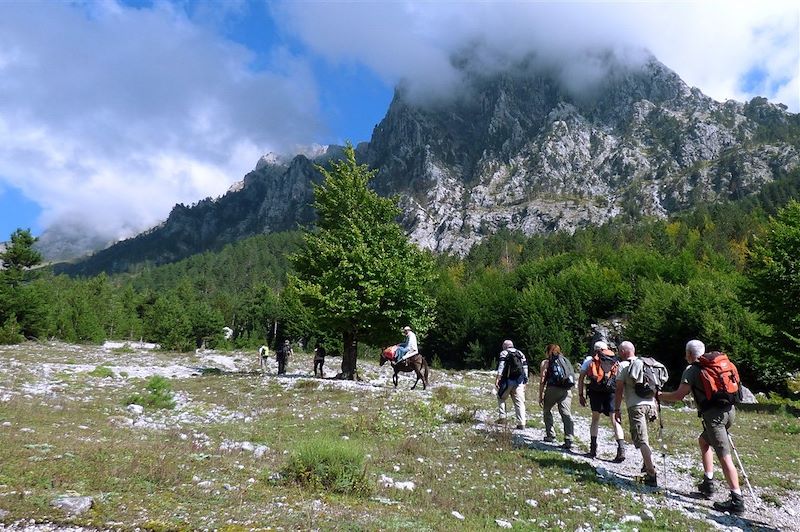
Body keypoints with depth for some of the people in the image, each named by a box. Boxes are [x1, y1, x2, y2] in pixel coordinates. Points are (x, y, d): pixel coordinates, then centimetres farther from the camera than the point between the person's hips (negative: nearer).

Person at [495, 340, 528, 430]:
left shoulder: (504, 353, 4)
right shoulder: (521, 353, 18)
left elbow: (501, 366, -10)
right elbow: (525, 367, 15)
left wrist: (497, 378, -15)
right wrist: (525, 382, 16)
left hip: (507, 380, -3)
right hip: (519, 381, 4)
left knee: (501, 398, 15)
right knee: (519, 402, 2)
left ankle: (502, 417, 5)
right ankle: (521, 423, -5)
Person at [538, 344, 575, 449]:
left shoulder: (545, 362, 10)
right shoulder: (565, 360, 23)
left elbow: (542, 380, 0)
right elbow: (571, 376, 16)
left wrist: (541, 396, 0)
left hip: (553, 389, -3)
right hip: (567, 390, 3)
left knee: (547, 410, 19)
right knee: (566, 414, -4)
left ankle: (550, 435, 18)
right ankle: (568, 440, -16)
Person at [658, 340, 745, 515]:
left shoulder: (691, 371, -3)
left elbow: (679, 395, -10)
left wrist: (659, 395, 5)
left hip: (713, 414, -8)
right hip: (730, 410, 8)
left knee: (724, 456, -8)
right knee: (703, 440, 25)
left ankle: (737, 501, -8)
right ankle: (708, 483, 25)